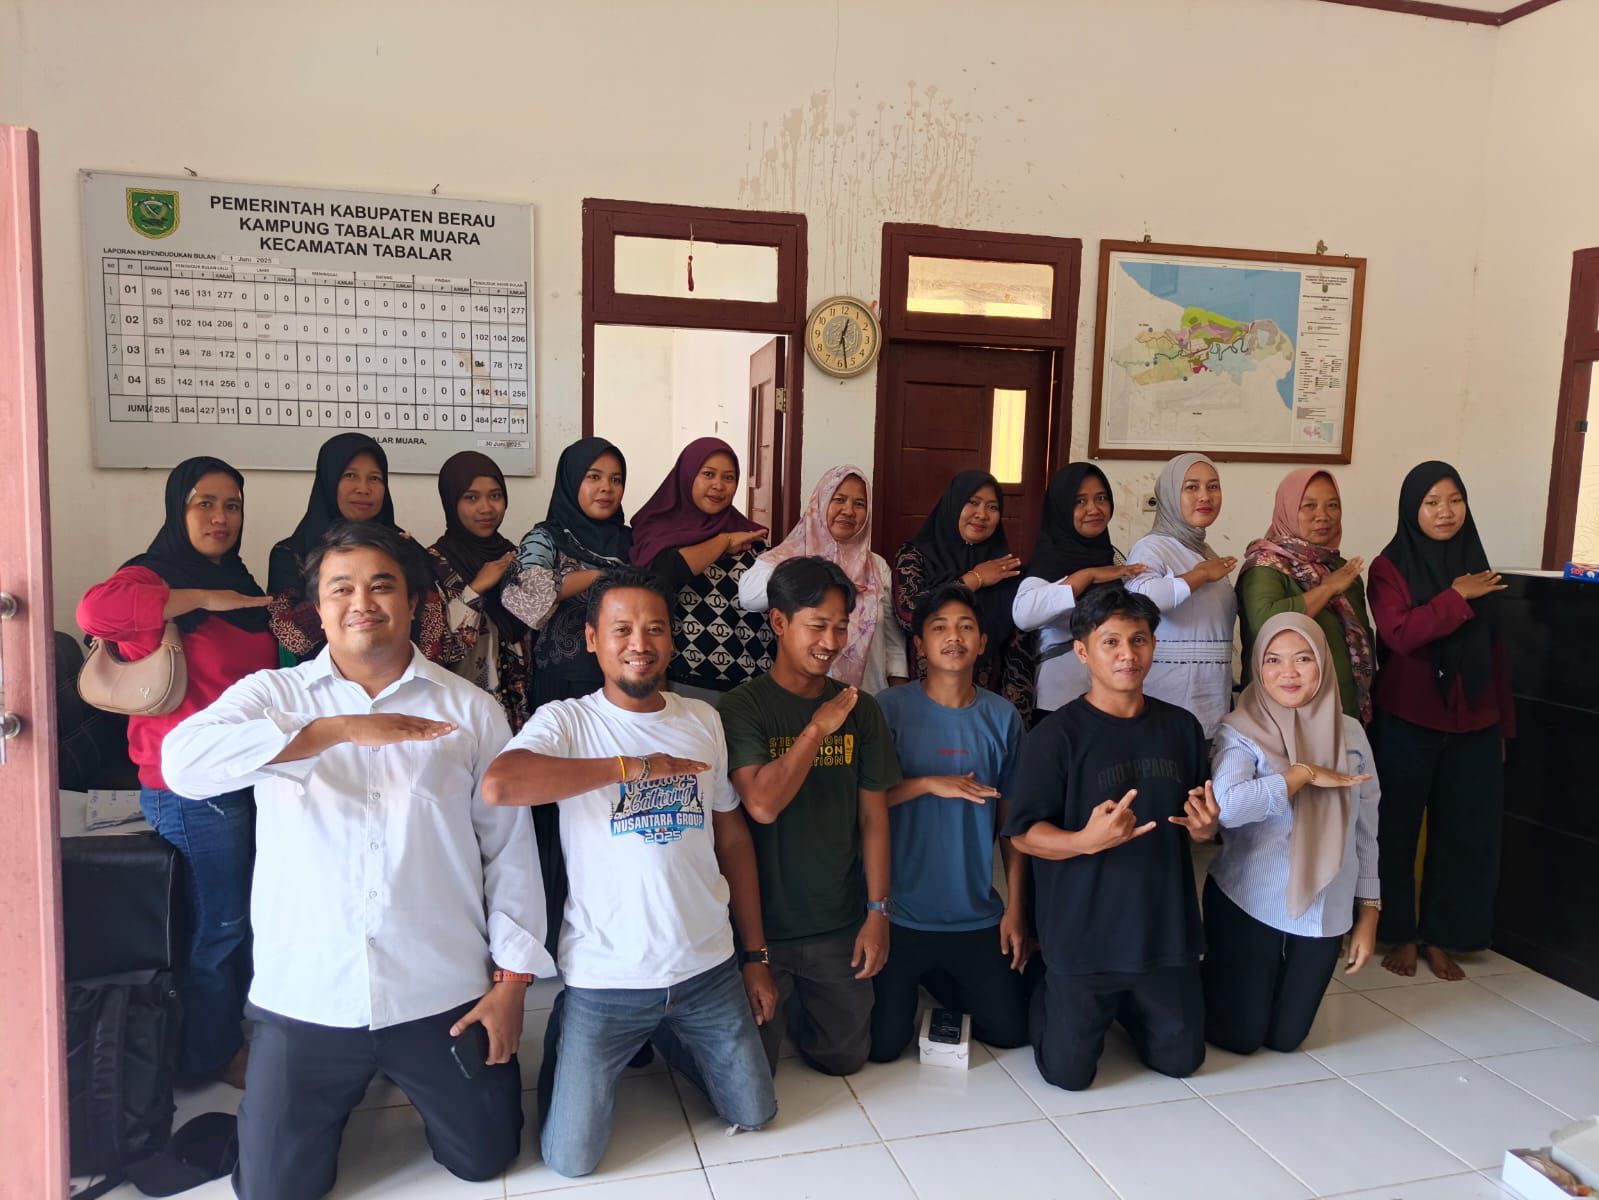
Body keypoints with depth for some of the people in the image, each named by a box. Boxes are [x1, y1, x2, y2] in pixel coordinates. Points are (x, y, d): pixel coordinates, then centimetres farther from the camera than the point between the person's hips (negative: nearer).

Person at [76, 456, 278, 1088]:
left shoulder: (236, 581, 14)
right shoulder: (153, 576, -12)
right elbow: (95, 609, -37)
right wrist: (201, 599, -30)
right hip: (192, 788, -8)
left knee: (249, 912, 19)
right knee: (219, 923, 6)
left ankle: (239, 1028, 39)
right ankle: (214, 1052, 26)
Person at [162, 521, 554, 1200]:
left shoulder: (469, 709, 1)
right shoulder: (272, 694, 0)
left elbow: (509, 847, 2)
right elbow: (184, 760, -21)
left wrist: (513, 978, -1)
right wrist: (338, 728, -29)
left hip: (442, 995, 0)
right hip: (304, 999, 0)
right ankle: (355, 1089, 39)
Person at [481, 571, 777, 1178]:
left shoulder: (703, 720, 4)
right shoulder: (566, 720, -10)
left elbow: (732, 837, 10)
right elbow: (498, 784, -32)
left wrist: (755, 956, 11)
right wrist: (632, 767, -25)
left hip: (708, 968, 4)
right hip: (604, 979, -4)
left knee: (754, 1114, 14)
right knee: (571, 1158, 3)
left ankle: (668, 1040, 39)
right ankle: (564, 1057, 33)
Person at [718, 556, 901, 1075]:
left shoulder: (860, 709, 0)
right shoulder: (742, 707, -12)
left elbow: (873, 816, 3)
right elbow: (762, 804, -26)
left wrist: (878, 912, 0)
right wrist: (818, 728, -23)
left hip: (840, 923, 3)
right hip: (762, 922, -3)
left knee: (845, 1057, 13)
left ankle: (795, 1005, 40)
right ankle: (779, 1005, 37)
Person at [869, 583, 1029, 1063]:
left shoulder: (1003, 717, -2)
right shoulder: (890, 708, -10)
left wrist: (1016, 908, 2)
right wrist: (929, 783, -21)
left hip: (977, 915, 3)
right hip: (900, 913, -2)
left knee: (1010, 1032, 10)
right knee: (883, 1045, 2)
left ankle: (937, 980, 35)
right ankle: (909, 983, 33)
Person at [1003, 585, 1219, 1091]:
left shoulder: (1182, 727, 2)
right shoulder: (1057, 734, -13)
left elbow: (1198, 824, 13)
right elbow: (1022, 835, -13)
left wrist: (1205, 828, -10)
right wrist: (1086, 841, -31)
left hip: (1166, 927, 4)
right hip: (1083, 934, -4)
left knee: (1179, 1060, 12)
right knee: (1069, 1072, 2)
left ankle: (1126, 1006, 40)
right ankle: (1049, 993, 32)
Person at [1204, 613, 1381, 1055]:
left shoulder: (1349, 732, 1)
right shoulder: (1241, 729, -13)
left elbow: (1364, 831, 8)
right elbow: (1228, 806, -32)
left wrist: (1368, 914, 7)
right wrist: (1306, 775, -23)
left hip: (1324, 912, 4)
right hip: (1247, 904, -4)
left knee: (1284, 1038, 14)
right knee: (1240, 1037, 6)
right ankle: (1207, 984, 36)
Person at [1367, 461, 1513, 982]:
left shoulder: (1475, 564, 9)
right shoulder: (1390, 566, -5)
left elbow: (1493, 649, 11)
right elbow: (1399, 632, -20)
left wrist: (1503, 723, 10)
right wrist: (1458, 597, -17)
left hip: (1471, 725, 4)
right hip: (1406, 724, -4)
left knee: (1465, 834, 7)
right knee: (1398, 831, 4)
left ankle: (1439, 937, 22)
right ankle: (1400, 935, 19)